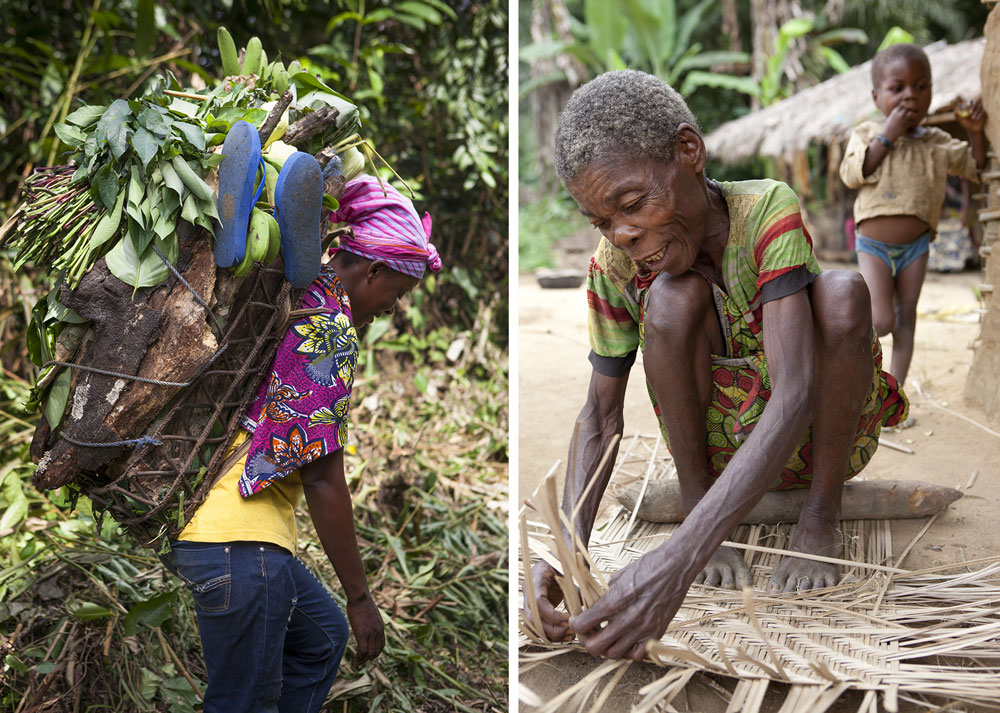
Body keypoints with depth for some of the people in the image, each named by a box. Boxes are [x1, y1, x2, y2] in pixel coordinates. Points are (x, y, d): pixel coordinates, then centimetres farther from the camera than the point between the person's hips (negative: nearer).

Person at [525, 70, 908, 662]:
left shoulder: (769, 209, -27)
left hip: (821, 432, -1)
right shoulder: (617, 266, -17)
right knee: (671, 294, -28)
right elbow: (601, 413, -12)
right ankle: (696, 503, -10)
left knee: (842, 289, -31)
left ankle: (823, 515, -13)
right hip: (718, 446, 1)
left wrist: (675, 561, -50)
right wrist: (568, 545, -34)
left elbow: (793, 396, -37)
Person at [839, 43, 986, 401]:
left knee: (905, 318, 6)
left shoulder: (936, 142, 6)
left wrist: (975, 132, 1)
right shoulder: (867, 134, -3)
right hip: (874, 245, -3)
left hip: (915, 245, 3)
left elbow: (974, 167, 16)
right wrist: (886, 136, -21)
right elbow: (852, 175, -19)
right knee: (882, 320, -14)